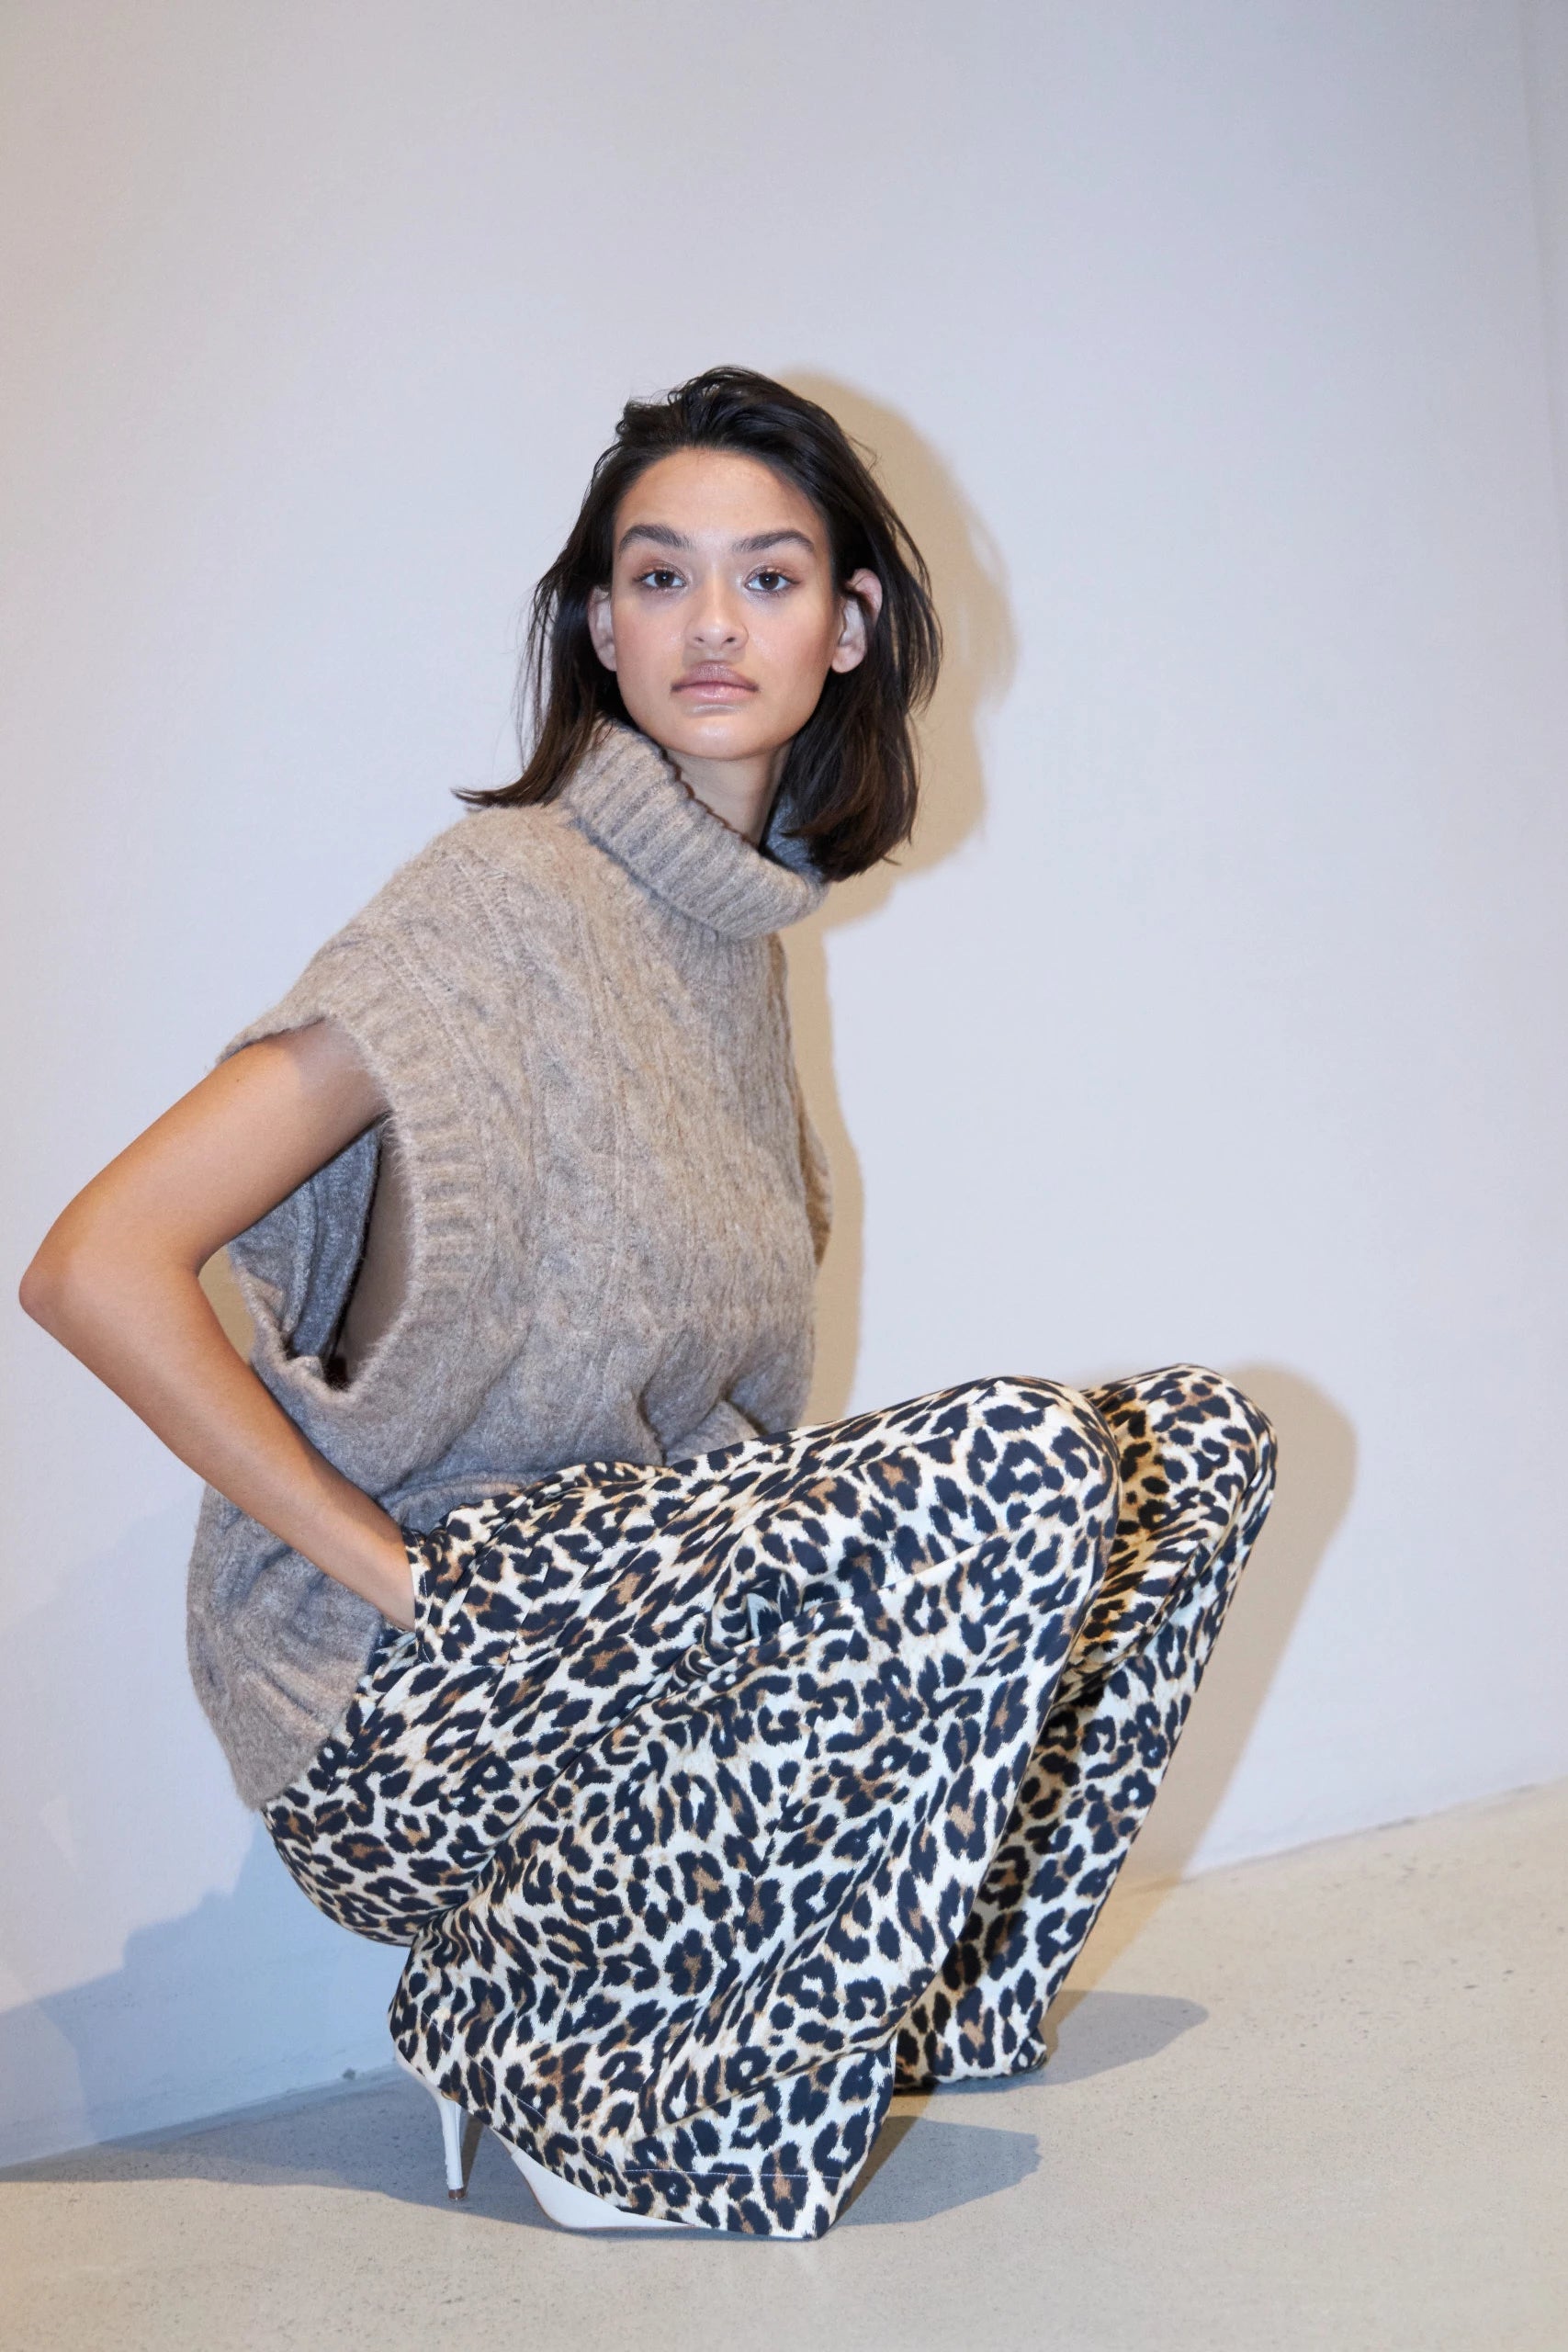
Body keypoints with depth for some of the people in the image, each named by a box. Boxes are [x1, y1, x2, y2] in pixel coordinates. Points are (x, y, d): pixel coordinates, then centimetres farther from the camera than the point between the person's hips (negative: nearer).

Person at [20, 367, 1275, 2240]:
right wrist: (399, 1575, -18)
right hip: (401, 1707, -8)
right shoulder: (511, 897, -14)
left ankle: (895, 1999, 3)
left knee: (1197, 1443, 0)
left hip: (652, 1588, 8)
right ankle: (551, 2042, -12)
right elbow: (98, 1271, -20)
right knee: (1021, 1462, -27)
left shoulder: (743, 915, 11)